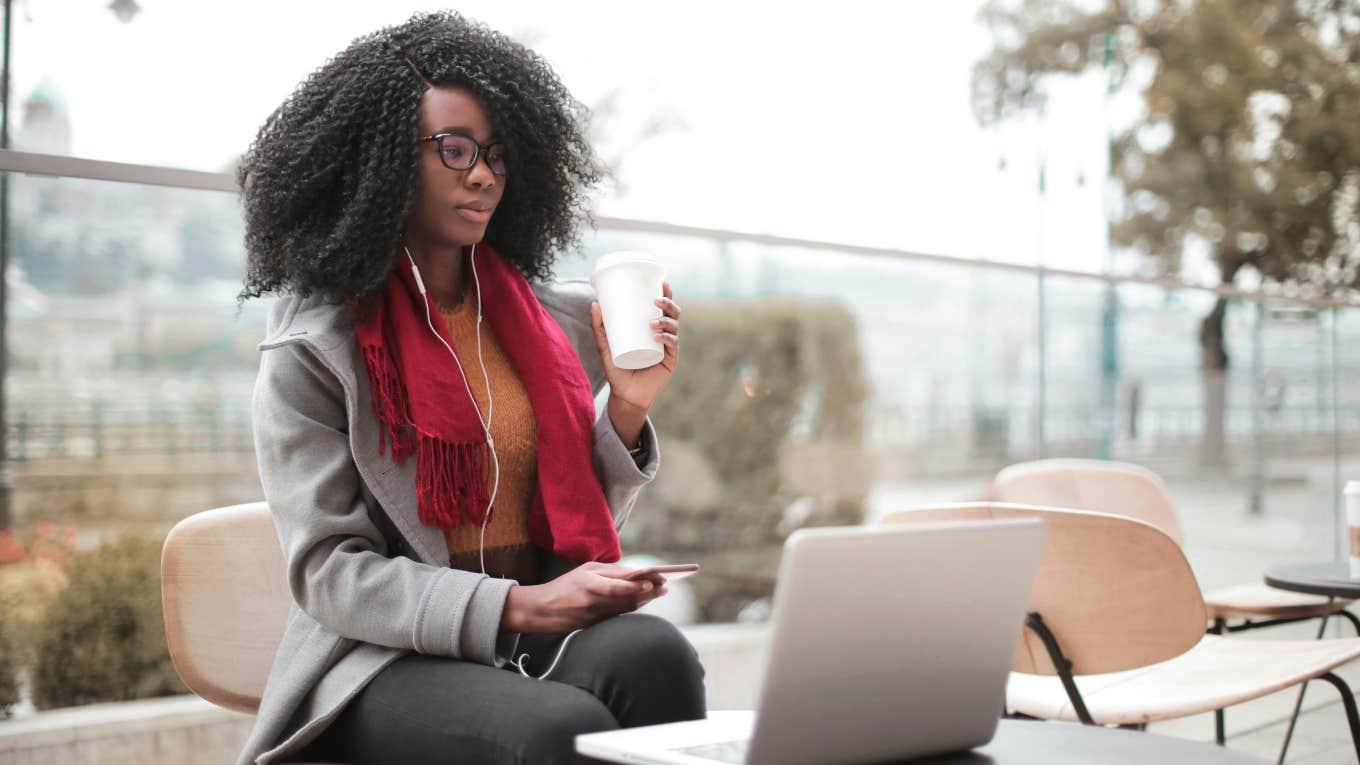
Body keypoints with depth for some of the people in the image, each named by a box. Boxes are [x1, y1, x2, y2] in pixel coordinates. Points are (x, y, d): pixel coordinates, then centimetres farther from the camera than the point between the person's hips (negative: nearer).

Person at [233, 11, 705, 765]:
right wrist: (518, 608, -21)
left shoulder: (554, 320, 11)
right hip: (387, 660, -4)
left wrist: (627, 407, -3)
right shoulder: (310, 348, -3)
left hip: (544, 639, 5)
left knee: (653, 653, -31)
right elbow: (329, 573, -9)